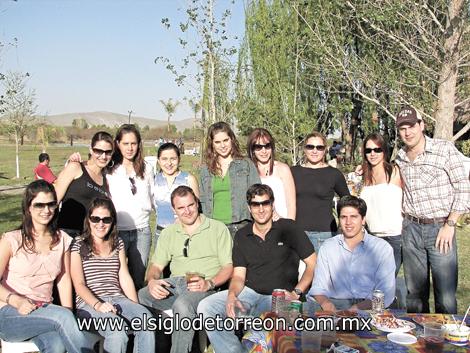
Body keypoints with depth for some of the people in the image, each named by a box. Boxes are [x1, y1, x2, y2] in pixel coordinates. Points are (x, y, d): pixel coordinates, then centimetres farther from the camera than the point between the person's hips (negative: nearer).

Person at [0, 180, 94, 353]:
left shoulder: (62, 240, 9)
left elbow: (64, 280, 7)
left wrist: (69, 316, -7)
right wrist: (16, 301, -23)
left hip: (44, 313, 3)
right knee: (61, 316, -31)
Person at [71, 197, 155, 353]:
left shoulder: (118, 243, 20)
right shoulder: (78, 245, 6)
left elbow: (125, 278, 14)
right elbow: (79, 284, -3)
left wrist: (135, 305, -1)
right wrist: (97, 304, -20)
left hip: (117, 299, 4)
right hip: (89, 303, -4)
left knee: (146, 318, -30)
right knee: (118, 330, -35)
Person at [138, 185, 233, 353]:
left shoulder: (218, 228, 8)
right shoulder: (168, 233, 20)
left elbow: (228, 266, 2)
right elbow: (156, 265, 16)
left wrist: (209, 283, -17)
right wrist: (152, 281, -8)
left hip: (203, 287, -4)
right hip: (174, 283, 4)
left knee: (182, 305, -37)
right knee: (138, 297, -25)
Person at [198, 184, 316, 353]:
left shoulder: (287, 228, -1)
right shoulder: (242, 236, 11)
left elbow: (313, 263, -1)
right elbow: (239, 275, 7)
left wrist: (296, 293, -12)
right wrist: (232, 295, -15)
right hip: (248, 293, 5)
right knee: (205, 308, -17)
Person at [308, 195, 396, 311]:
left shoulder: (382, 248, 5)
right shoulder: (327, 247, 14)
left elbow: (386, 294, -4)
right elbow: (319, 288, 9)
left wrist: (357, 308, -21)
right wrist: (325, 302, -16)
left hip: (368, 307, -1)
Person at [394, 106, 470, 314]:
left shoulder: (445, 149, -4)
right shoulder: (400, 158, 10)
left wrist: (450, 225, -10)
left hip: (440, 228, -4)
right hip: (411, 229, 4)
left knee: (446, 296, -5)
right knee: (415, 293, 10)